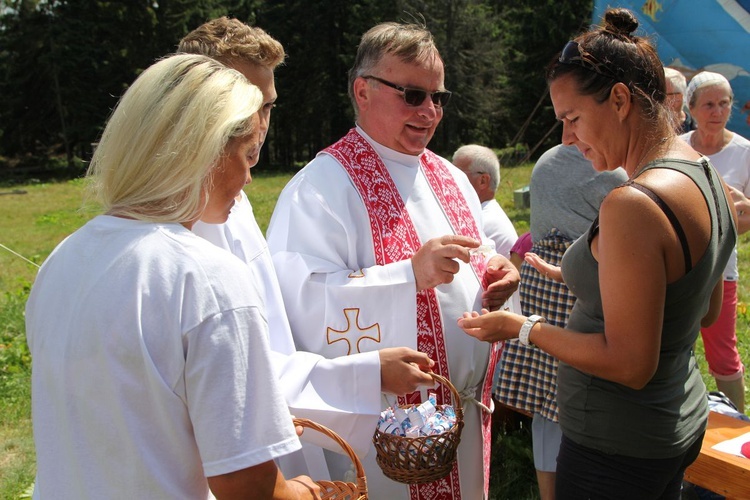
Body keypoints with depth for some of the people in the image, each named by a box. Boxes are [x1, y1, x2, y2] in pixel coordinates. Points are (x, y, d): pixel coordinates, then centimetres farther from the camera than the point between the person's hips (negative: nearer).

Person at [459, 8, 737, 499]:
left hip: (616, 448, -9)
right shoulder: (708, 178, 2)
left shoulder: (634, 205, -27)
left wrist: (523, 328, -14)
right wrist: (588, 278, 13)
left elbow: (629, 364, -25)